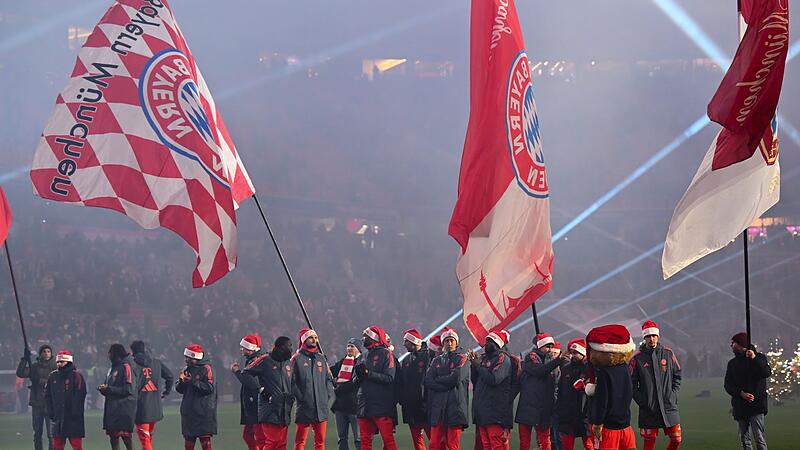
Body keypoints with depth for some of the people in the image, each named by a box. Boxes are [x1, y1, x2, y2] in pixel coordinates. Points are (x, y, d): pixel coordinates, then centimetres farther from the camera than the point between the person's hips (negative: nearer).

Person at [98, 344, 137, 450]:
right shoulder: (113, 368, 18)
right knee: (113, 437, 9)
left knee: (126, 438, -8)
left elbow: (128, 389, -18)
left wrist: (108, 389, -15)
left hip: (124, 409, -9)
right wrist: (103, 388, 2)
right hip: (112, 409, 9)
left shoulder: (126, 367, -10)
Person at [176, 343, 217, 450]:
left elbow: (209, 388, -18)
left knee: (205, 441, -7)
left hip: (203, 412, -7)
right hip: (189, 412, 7)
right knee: (189, 440, 10)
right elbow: (179, 390, 14)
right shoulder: (187, 369, 14)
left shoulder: (206, 369, -8)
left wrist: (193, 381, -19)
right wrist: (181, 381, -7)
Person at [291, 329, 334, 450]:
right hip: (304, 407, -5)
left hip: (321, 407, 5)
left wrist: (328, 395, 6)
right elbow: (292, 382, -6)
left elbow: (329, 379, 19)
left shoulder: (321, 358, 15)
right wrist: (300, 397, -13)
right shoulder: (297, 359, -1)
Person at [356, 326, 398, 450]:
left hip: (381, 407, -7)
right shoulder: (365, 356, 20)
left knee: (388, 439, -10)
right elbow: (356, 382, 19)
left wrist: (368, 374, -16)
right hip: (365, 406, 7)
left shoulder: (385, 354, -3)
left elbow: (389, 378, -14)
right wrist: (359, 375, -3)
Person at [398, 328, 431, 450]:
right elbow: (400, 383, 18)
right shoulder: (406, 361, 17)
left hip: (425, 407, -7)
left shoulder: (428, 357, -6)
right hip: (411, 409, 7)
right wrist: (402, 399, 4)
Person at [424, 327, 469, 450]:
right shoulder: (437, 361, 19)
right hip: (438, 408, 4)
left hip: (455, 407, -4)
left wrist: (438, 380, 3)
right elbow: (428, 381, 4)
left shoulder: (462, 358, 4)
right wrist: (446, 385, -8)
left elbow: (456, 379, -10)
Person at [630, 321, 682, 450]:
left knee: (676, 440, 1)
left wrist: (673, 394, 2)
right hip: (648, 409, -2)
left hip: (669, 406, 2)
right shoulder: (637, 358, -2)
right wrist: (641, 401, -9)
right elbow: (632, 384, -1)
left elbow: (677, 375, 13)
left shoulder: (668, 353, 5)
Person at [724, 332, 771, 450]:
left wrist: (754, 358, -24)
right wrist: (741, 393, -11)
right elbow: (728, 385, 6)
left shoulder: (759, 357, 4)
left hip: (756, 405, -5)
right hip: (740, 406, 5)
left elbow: (767, 373, -14)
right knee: (744, 439, 4)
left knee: (759, 438, -12)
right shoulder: (732, 363, 16)